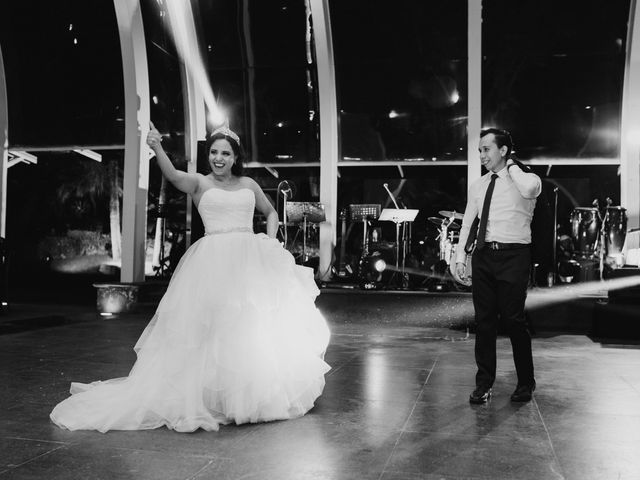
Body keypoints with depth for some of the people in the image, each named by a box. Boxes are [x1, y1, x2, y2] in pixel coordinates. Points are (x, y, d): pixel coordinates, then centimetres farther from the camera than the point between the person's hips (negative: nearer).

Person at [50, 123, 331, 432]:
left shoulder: (248, 185, 16)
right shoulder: (199, 183, 7)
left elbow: (270, 212, 28)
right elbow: (172, 175, -14)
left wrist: (271, 239, 10)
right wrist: (156, 147, -32)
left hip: (251, 259, 3)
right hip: (214, 260, -3)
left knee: (262, 324, 0)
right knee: (211, 324, -7)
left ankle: (255, 396, 16)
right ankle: (209, 393, 7)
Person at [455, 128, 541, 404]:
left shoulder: (527, 179, -1)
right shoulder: (478, 186, 14)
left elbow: (529, 189, -27)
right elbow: (468, 222, 14)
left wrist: (511, 166, -10)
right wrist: (460, 255, 5)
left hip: (513, 256, -5)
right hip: (484, 255, 5)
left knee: (513, 319, -2)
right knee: (484, 320, 6)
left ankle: (525, 383, 18)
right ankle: (484, 383, 18)